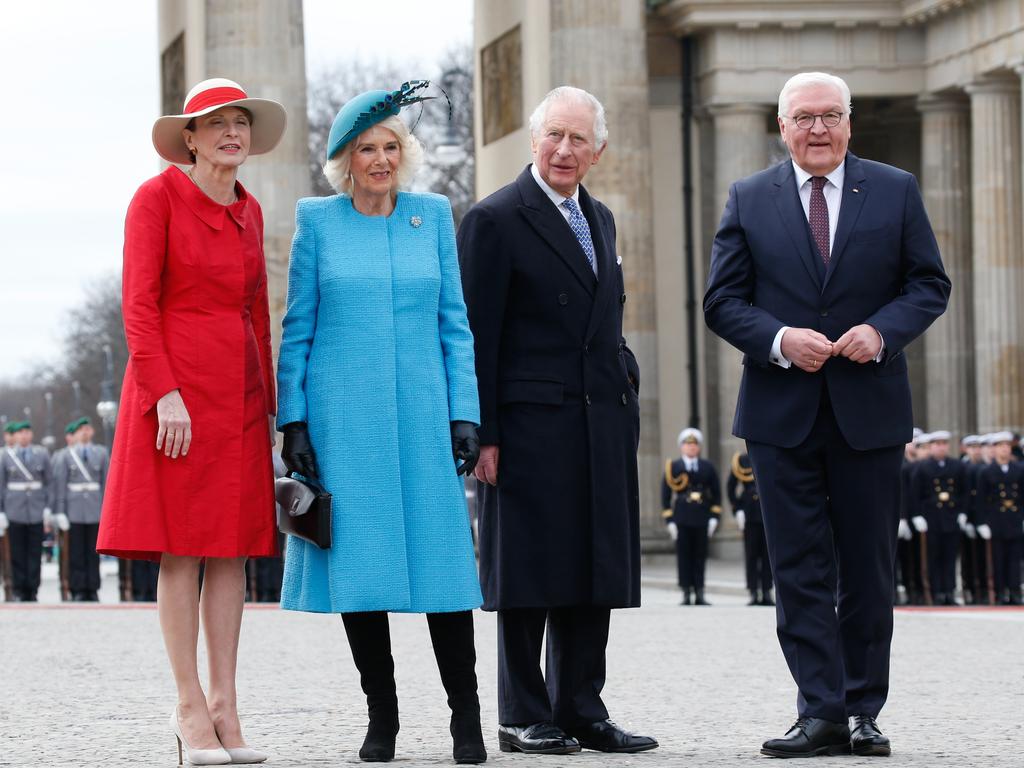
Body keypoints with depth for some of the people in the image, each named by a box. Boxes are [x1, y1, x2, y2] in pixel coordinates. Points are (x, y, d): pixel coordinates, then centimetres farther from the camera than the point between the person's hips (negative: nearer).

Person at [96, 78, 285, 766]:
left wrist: (269, 402, 13)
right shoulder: (158, 197, -4)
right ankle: (191, 708, 0)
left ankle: (225, 705, 7)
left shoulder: (249, 212, 15)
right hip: (176, 382, -6)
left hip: (239, 392, 6)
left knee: (234, 549, 4)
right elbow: (139, 305, -9)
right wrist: (166, 393, -17)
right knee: (182, 550, -4)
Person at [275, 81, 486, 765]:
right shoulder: (318, 221, 4)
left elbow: (454, 322, 9)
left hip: (422, 414, 1)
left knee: (442, 554, -3)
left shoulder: (434, 215, 9)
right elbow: (297, 329, 5)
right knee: (359, 558, 1)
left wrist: (465, 413, 1)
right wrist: (293, 420, -2)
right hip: (343, 419, -1)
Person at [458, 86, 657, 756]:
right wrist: (484, 435, -13)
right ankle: (524, 718, 5)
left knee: (596, 574, 8)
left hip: (604, 427, 7)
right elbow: (478, 340, -8)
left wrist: (626, 382, 11)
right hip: (532, 426, -7)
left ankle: (581, 709, 15)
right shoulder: (495, 221, -5)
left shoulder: (600, 220, 17)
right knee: (529, 575, -2)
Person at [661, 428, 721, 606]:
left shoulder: (708, 467, 9)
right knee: (684, 556, -2)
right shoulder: (673, 468, 5)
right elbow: (665, 495, 4)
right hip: (682, 519, -1)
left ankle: (699, 594, 4)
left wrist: (715, 517, 1)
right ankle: (686, 594, 1)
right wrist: (669, 520, -2)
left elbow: (717, 493, 11)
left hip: (702, 518, 1)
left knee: (700, 556, 2)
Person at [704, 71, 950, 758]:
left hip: (869, 410, 0)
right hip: (782, 413, 0)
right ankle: (821, 713, 0)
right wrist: (778, 339, -14)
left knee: (868, 571, 6)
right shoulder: (749, 200, 6)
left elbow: (930, 284, 5)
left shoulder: (896, 191, 6)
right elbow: (722, 301, 3)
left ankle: (864, 712, 14)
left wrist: (883, 330, -13)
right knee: (801, 571, -2)